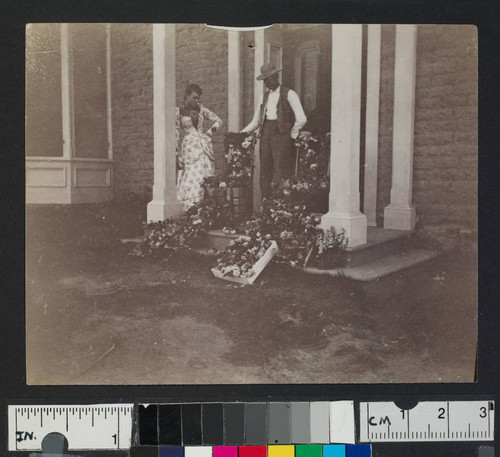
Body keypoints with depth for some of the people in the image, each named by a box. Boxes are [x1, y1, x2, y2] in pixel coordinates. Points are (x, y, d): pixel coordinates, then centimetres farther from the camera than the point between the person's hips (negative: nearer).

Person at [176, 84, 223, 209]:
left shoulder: (201, 109, 10)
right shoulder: (178, 112, 2)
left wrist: (210, 131, 3)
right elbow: (176, 134, 1)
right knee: (193, 180, -11)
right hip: (189, 149, -3)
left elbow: (218, 120, 18)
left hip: (205, 148, 3)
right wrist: (176, 155, -4)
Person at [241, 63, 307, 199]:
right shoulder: (264, 97, 20)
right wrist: (244, 132, 8)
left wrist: (292, 135, -2)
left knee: (281, 171, -11)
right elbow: (256, 121, 22)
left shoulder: (289, 94, 1)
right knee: (265, 171, 3)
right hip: (265, 134, 6)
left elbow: (301, 119, -6)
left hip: (281, 133, -6)